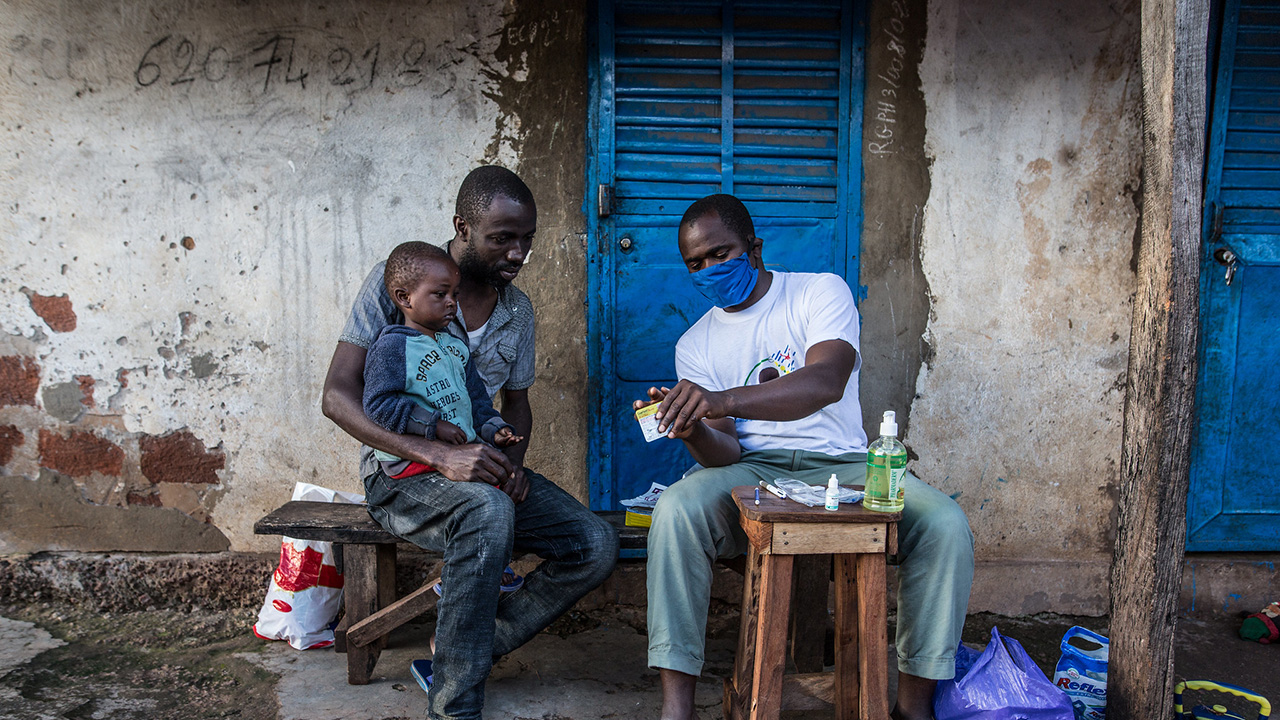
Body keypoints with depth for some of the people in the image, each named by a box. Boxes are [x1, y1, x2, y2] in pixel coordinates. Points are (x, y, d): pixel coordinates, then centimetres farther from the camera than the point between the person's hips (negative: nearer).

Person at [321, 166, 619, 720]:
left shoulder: (518, 312, 8)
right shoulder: (397, 280, -9)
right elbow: (337, 395, -16)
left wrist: (512, 462, -5)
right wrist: (437, 455, -30)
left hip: (483, 469, 6)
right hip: (400, 473, -6)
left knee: (596, 545, -15)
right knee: (487, 509, -38)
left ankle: (467, 649, -1)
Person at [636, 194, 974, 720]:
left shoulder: (821, 292, -1)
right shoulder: (695, 345, 9)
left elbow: (827, 381, -22)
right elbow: (725, 452, -1)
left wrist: (724, 400, -37)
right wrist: (694, 430, -27)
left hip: (840, 464, -1)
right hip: (751, 473, 1)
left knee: (945, 523, -26)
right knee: (675, 512, -30)